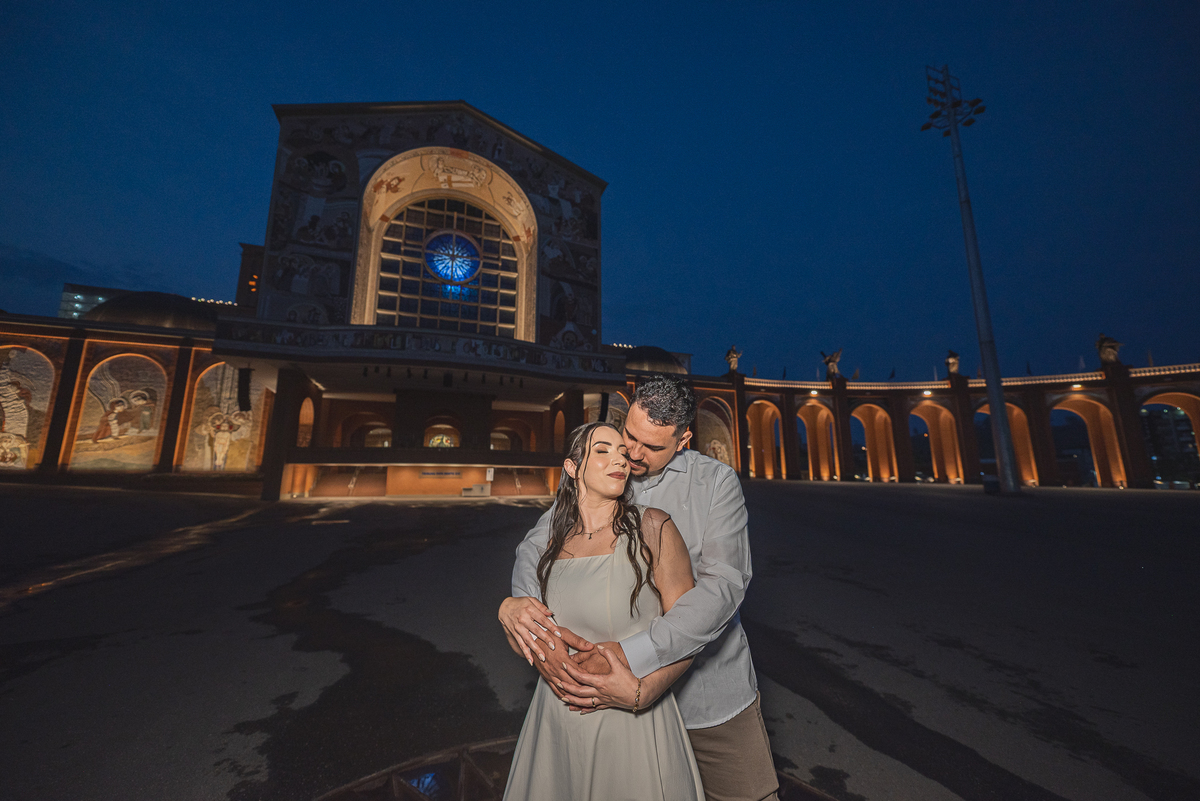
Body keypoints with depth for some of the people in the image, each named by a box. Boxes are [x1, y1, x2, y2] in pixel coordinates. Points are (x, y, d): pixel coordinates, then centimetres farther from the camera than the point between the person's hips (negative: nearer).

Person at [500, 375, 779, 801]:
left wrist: (630, 655, -33)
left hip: (710, 689, -1)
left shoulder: (717, 482, -13)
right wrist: (519, 601, -26)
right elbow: (536, 544, -2)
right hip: (625, 690, 2)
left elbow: (723, 584, -24)